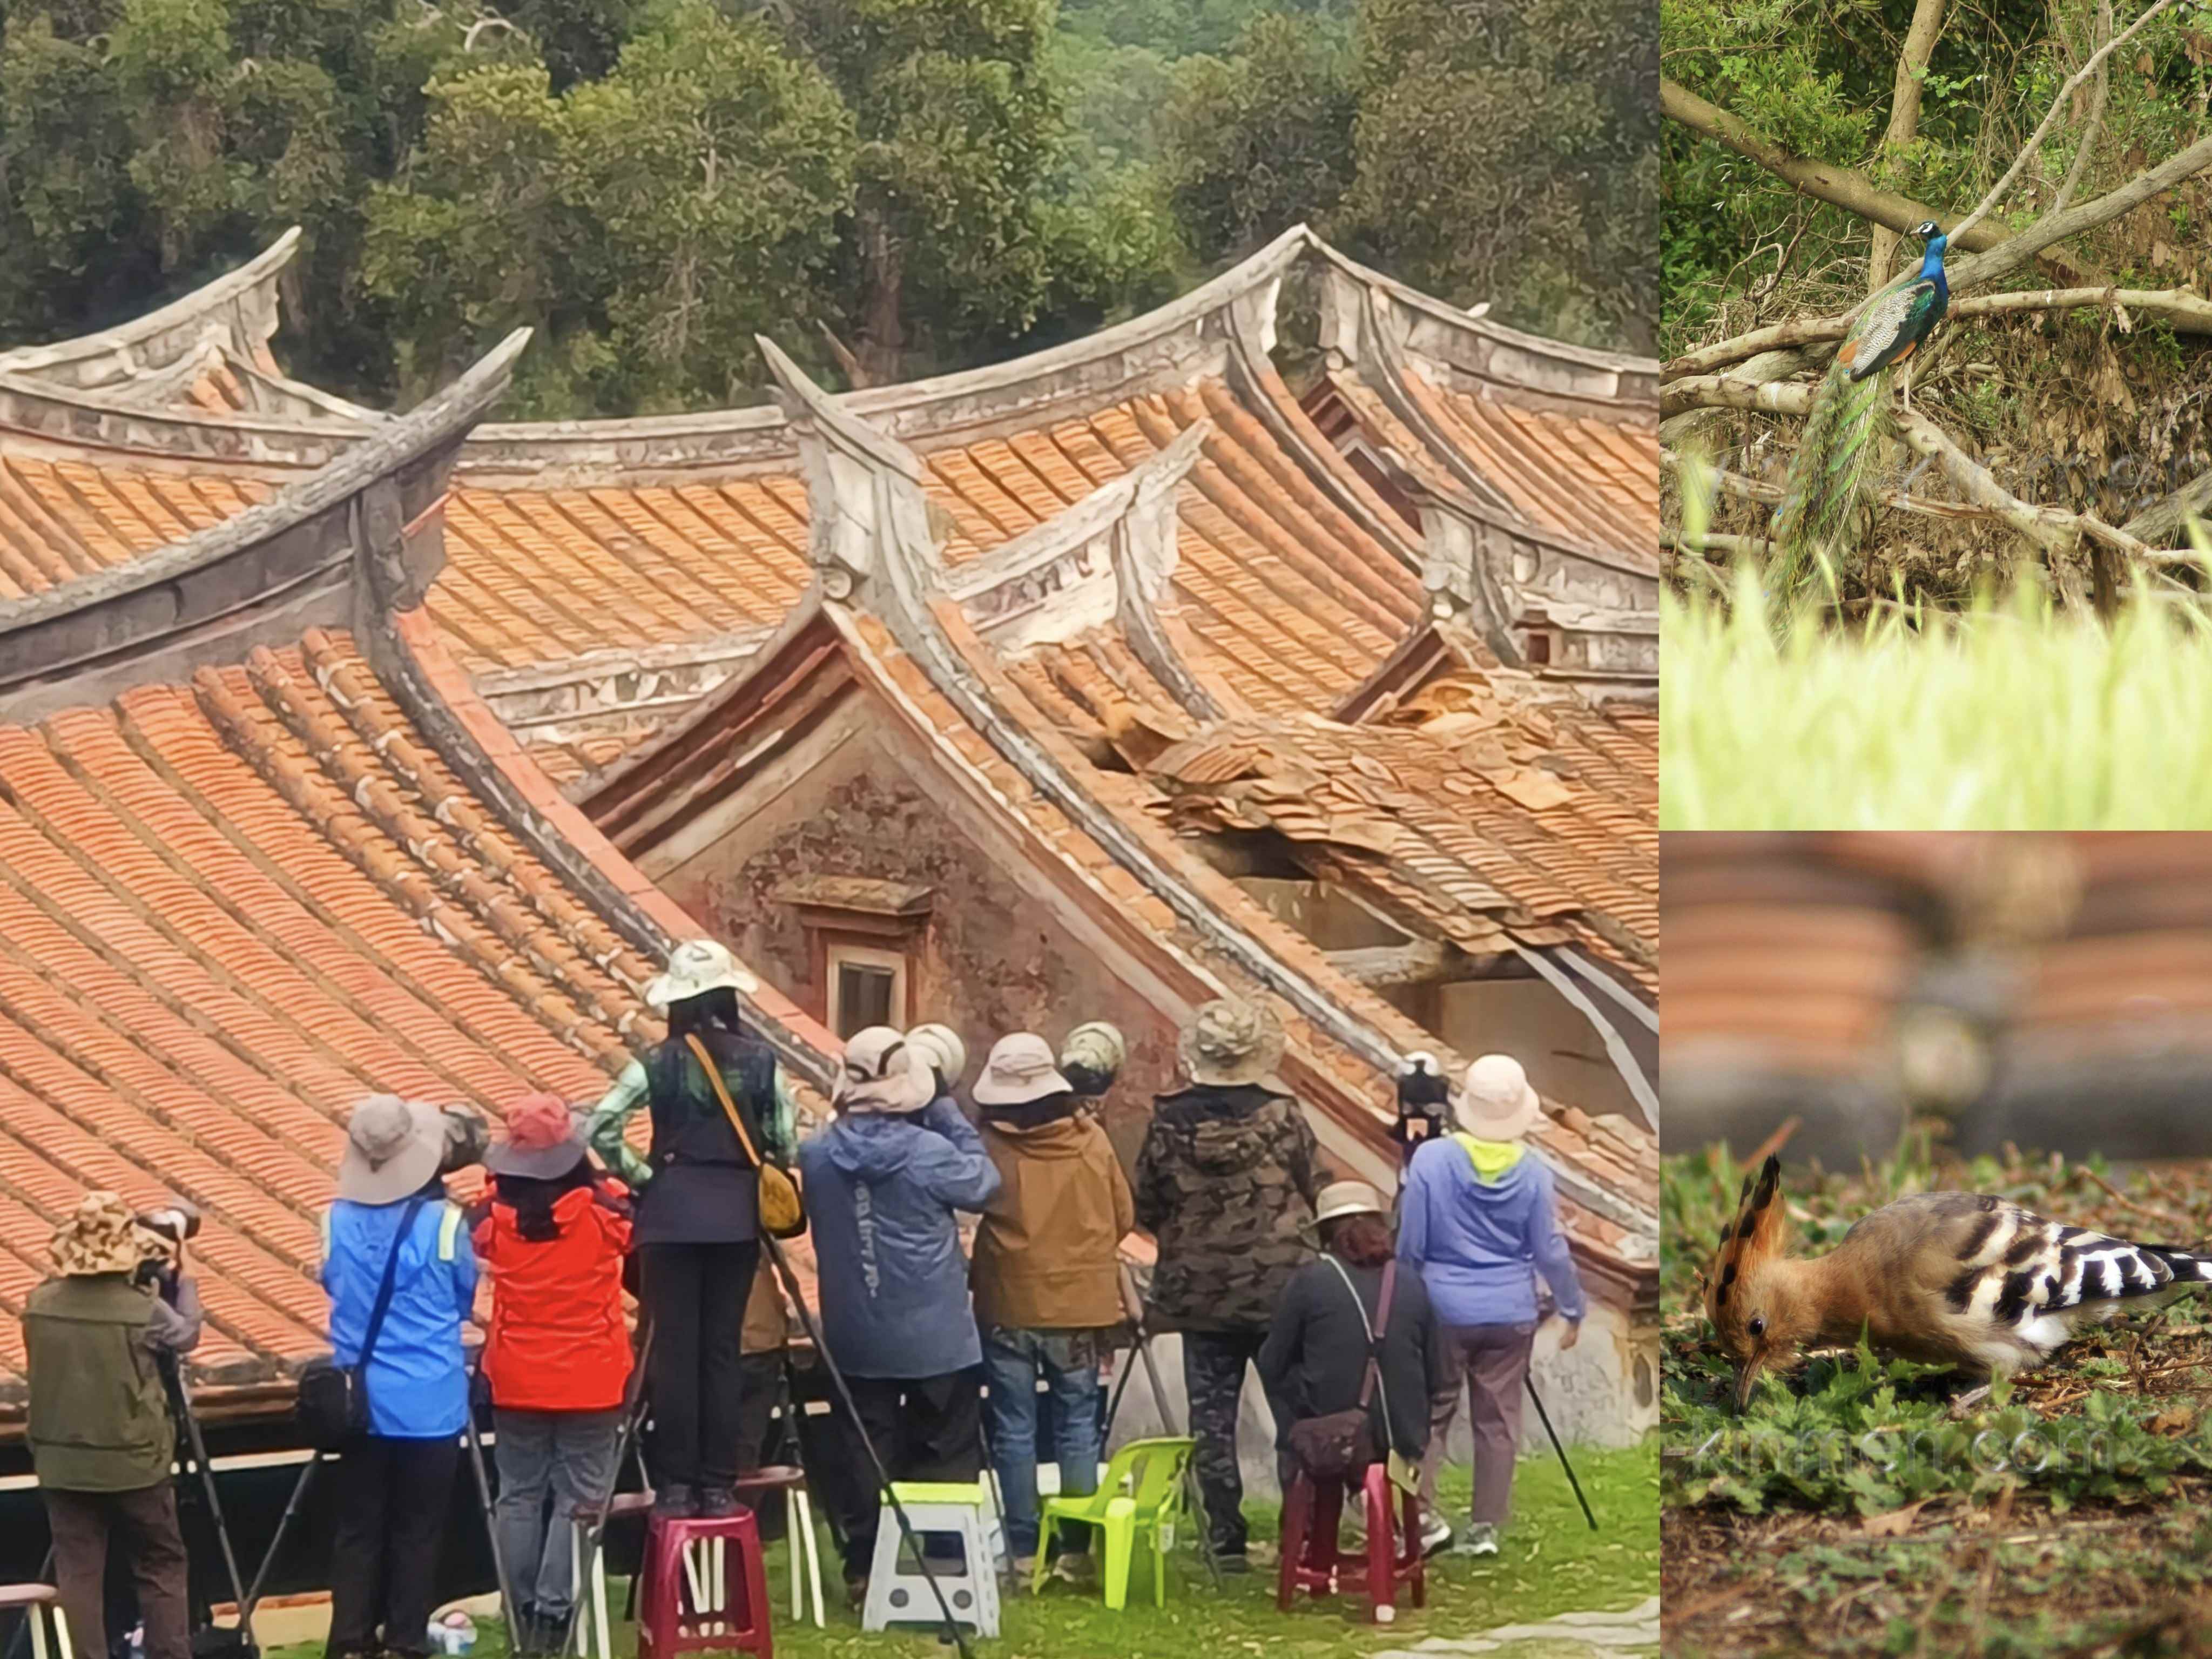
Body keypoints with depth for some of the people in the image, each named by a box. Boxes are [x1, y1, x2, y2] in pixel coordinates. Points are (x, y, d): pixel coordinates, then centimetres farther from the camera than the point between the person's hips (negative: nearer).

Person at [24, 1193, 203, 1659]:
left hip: (63, 1463, 3)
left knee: (77, 1573, 6)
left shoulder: (39, 1303, -4)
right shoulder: (143, 1309, -14)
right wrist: (184, 1279, 20)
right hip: (133, 1464, -3)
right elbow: (187, 1335, 6)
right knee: (161, 1568, 10)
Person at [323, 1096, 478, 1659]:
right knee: (416, 1529, 4)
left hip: (362, 1401, 3)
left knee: (356, 1526, 9)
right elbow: (465, 1299, 3)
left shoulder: (337, 1221, -5)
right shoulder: (444, 1223, -12)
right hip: (430, 1403, -3)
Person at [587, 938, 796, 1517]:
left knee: (674, 1346, 2)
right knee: (723, 1347, 6)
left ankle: (676, 1484, 1)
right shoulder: (759, 1060, -1)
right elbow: (784, 1144, -1)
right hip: (738, 1213, 2)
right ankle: (718, 1484, 6)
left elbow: (600, 1127, -11)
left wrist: (640, 1177, 1)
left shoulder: (658, 1063, -5)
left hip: (672, 1210, -2)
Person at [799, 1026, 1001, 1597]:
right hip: (935, 1336, -4)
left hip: (855, 1338, 4)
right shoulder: (928, 1152, -18)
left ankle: (864, 1567, 13)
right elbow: (982, 1183, -2)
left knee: (867, 1449, 12)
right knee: (946, 1453, 7)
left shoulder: (817, 1153, -6)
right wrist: (946, 1114, 1)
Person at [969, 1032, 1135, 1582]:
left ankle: (1024, 1552, 6)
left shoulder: (990, 1148, -13)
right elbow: (1123, 1218, 4)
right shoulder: (1092, 1141, -4)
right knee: (1078, 1424, 10)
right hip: (1080, 1307, 2)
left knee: (1014, 1430, 6)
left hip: (1010, 1308, -2)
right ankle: (1077, 1548, 9)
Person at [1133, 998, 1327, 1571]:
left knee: (1212, 1416, 8)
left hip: (1198, 1292, 1)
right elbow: (1319, 1193, -2)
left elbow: (1145, 1210, 0)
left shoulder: (1168, 1123, -6)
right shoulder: (1282, 1117, -10)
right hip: (1281, 1287, -1)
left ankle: (1226, 1540, 8)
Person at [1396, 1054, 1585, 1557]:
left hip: (1442, 1309, -2)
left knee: (1430, 1413, 8)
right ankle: (1486, 1528, 10)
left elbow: (1410, 1244, -5)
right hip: (1511, 1315, 2)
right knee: (1498, 1421, 8)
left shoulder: (1431, 1160, -10)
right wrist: (1573, 1308, 14)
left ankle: (1422, 1514, -4)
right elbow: (1549, 1250, 0)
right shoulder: (1531, 1171, -5)